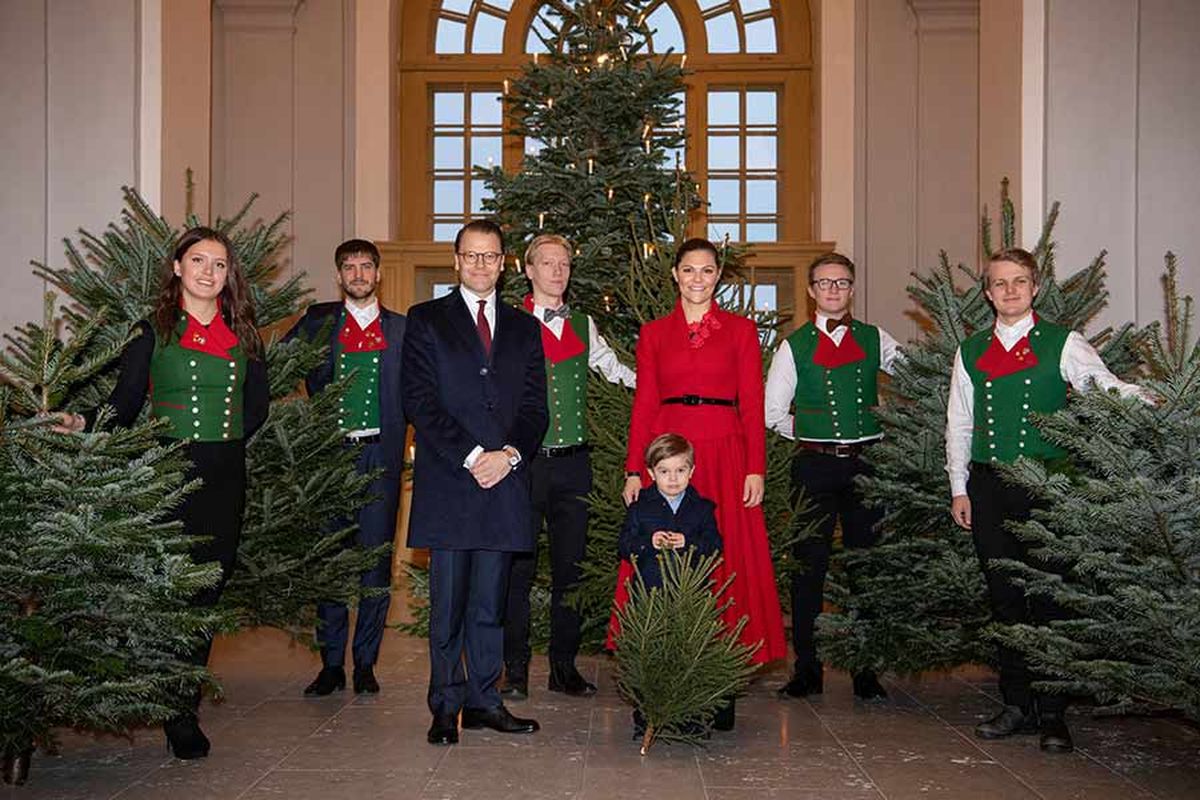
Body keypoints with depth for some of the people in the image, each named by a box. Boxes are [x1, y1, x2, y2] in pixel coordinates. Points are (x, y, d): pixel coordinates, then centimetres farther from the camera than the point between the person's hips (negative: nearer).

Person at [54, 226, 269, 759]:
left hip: (225, 476, 3)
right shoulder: (153, 332, 3)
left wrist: (228, 438, 8)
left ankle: (185, 709, 14)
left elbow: (257, 401, 20)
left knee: (208, 593, 4)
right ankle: (178, 716, 4)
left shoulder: (242, 336, 11)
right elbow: (125, 403, 0)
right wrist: (83, 423, -18)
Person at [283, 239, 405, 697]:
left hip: (380, 454, 0)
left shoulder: (401, 328, 10)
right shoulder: (319, 321, 10)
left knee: (376, 558, 1)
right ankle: (331, 664, 13)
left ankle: (365, 663, 10)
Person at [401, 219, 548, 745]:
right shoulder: (426, 321, 7)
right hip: (448, 484, -3)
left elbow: (535, 406, 10)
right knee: (448, 602, 0)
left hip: (504, 483, 3)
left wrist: (510, 454, -8)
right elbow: (420, 401, -3)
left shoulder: (524, 327, 17)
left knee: (490, 602, 7)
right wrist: (471, 456, -11)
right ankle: (446, 706, 8)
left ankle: (483, 700, 15)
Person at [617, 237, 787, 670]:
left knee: (725, 559, -1)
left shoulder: (741, 330, 8)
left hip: (725, 453, 0)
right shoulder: (653, 333, 11)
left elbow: (752, 405, 4)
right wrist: (634, 470, -1)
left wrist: (756, 468, -6)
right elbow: (643, 405, 7)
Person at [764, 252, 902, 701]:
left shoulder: (875, 340, 9)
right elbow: (773, 413, 7)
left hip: (866, 463, 1)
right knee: (809, 564, 1)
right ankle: (807, 668, 10)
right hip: (814, 465, -1)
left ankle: (866, 670, 11)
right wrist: (812, 432, 3)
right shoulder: (794, 345, 5)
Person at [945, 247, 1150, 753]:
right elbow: (958, 424, 14)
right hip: (988, 485, 3)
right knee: (1004, 595, 7)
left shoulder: (1063, 344, 4)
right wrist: (959, 489, 10)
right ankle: (1018, 705, 17)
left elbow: (1103, 384, -9)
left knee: (1049, 595, -4)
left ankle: (1052, 715, 5)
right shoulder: (971, 351, 12)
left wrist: (1141, 398, -30)